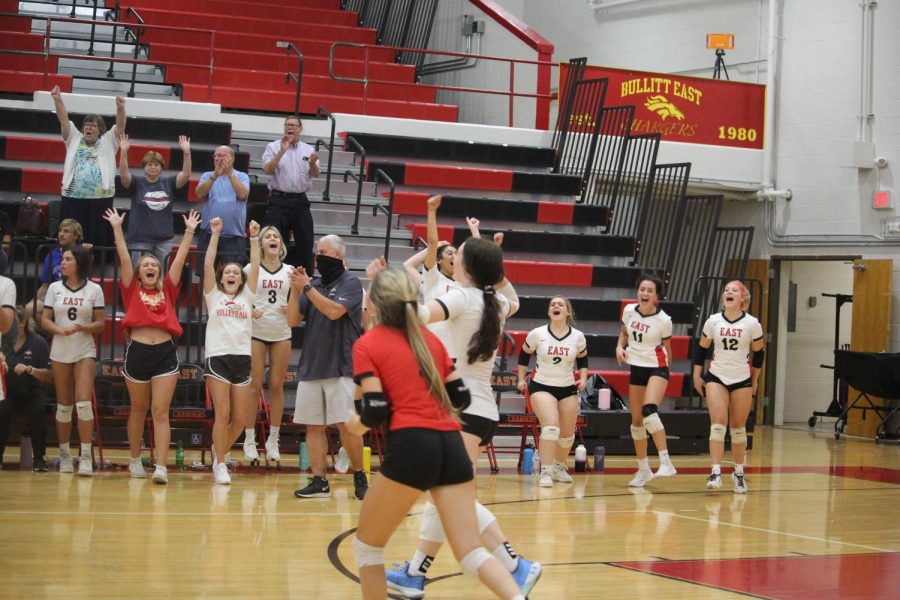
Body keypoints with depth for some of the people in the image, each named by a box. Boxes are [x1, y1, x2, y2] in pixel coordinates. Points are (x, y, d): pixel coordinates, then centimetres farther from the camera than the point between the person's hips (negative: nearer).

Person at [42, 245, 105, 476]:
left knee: (84, 403, -13)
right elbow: (45, 321, 4)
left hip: (85, 351, -2)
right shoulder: (54, 288, 7)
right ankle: (64, 455, 15)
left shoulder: (94, 289, 1)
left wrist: (83, 328, -19)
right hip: (60, 351, 2)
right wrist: (60, 330, -15)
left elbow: (100, 323, 1)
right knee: (63, 405, 6)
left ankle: (86, 457, -11)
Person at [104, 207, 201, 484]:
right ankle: (135, 460, 30)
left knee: (160, 412, -5)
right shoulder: (132, 290, 8)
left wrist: (189, 232, 8)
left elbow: (180, 259, 10)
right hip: (137, 350, 0)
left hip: (165, 352, 0)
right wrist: (117, 228, 0)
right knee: (138, 410, 14)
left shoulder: (167, 289, 12)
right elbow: (124, 258, 3)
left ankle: (161, 467, -13)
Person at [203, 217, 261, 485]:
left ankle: (219, 451, 28)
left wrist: (254, 238, 1)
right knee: (222, 415, -9)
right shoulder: (213, 296, 10)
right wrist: (215, 234, -2)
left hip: (243, 359, 3)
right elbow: (208, 265, 1)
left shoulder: (246, 297, 15)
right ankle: (220, 464, 3)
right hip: (218, 359, -3)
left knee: (239, 419, 3)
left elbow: (255, 267, 7)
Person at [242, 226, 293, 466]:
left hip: (281, 334, 2)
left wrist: (291, 307, -8)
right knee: (255, 386, -3)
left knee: (277, 386, 3)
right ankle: (249, 440, 4)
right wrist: (248, 310, -17)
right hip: (256, 333, -2)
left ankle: (273, 440, 11)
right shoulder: (251, 269, 2)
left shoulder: (289, 271, 8)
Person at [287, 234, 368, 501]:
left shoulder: (350, 283, -2)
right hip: (311, 367, 6)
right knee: (314, 426, 4)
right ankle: (318, 481, 8)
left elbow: (334, 311, -18)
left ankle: (359, 476, 7)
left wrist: (306, 288, -14)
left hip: (341, 367, -6)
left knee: (346, 425, -8)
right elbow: (293, 321, 8)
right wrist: (296, 290, -4)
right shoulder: (314, 285, 12)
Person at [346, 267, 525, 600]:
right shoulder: (431, 339, 18)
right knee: (471, 552, 0)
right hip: (451, 446, 5)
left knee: (367, 545, 15)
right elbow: (461, 398, 16)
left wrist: (357, 424, 16)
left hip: (410, 447, -5)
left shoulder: (366, 345, 3)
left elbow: (376, 412, -5)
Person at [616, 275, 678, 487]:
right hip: (636, 368, 6)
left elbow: (667, 348, 1)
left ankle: (665, 462, -27)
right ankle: (643, 469, 23)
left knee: (649, 410, -29)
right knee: (636, 420, 9)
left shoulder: (663, 320, -12)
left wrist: (665, 371, 7)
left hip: (657, 368, -6)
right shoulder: (629, 310, -1)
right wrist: (620, 347, -2)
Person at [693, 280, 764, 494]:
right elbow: (702, 348, 9)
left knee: (738, 427, 6)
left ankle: (739, 473, 20)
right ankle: (715, 472, -17)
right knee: (718, 423, -14)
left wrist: (754, 381, 10)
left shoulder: (752, 324, -5)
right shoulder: (713, 321, -2)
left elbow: (758, 353, 6)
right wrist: (697, 376, 8)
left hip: (742, 380, 0)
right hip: (716, 378, 0)